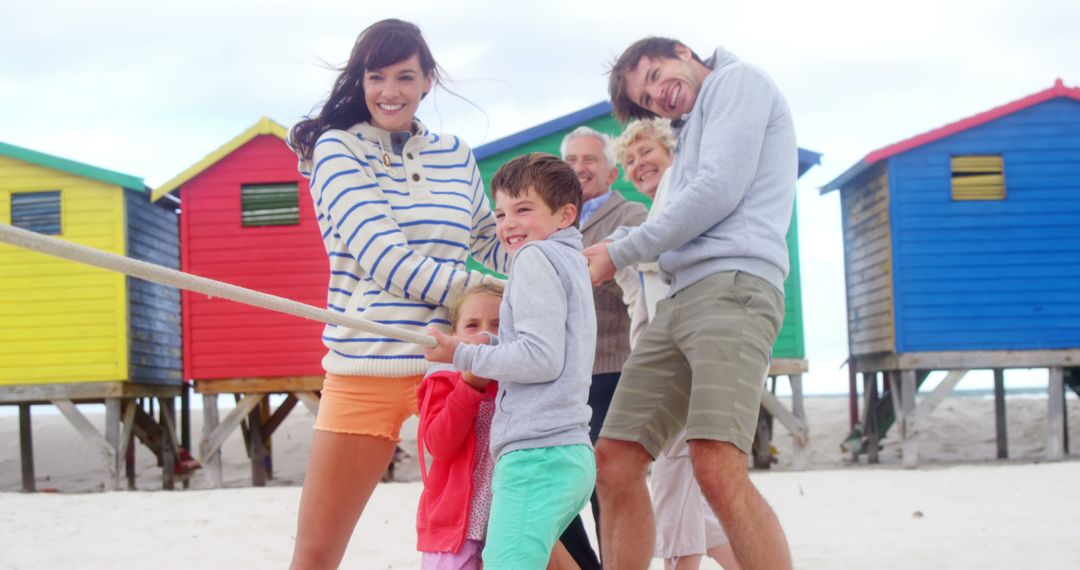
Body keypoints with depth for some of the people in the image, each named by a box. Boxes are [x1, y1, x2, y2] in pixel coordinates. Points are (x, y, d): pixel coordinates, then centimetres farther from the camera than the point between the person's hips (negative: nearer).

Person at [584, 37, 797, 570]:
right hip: (678, 300, 10)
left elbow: (719, 191, -8)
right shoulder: (693, 132, 33)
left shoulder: (737, 80, 5)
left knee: (717, 467, -25)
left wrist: (621, 253, -1)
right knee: (613, 461, 3)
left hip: (732, 285, -9)